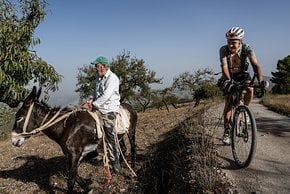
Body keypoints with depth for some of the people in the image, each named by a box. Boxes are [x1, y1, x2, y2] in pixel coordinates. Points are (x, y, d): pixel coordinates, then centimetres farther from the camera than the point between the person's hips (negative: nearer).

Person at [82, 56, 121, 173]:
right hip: (99, 108, 8)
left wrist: (93, 104, -21)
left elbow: (105, 96, -22)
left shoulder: (112, 78, -14)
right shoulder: (99, 78, 14)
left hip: (109, 110, -8)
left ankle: (115, 161, 10)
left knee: (110, 136, -5)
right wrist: (91, 100, 1)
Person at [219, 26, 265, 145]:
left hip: (242, 74, 1)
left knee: (250, 90, -30)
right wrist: (228, 80, -54)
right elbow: (224, 67, -36)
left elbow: (255, 64, -35)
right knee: (228, 103, -8)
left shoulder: (247, 48, -25)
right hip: (229, 76, -1)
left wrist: (260, 81, -49)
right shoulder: (223, 50, -26)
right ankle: (226, 131, -1)